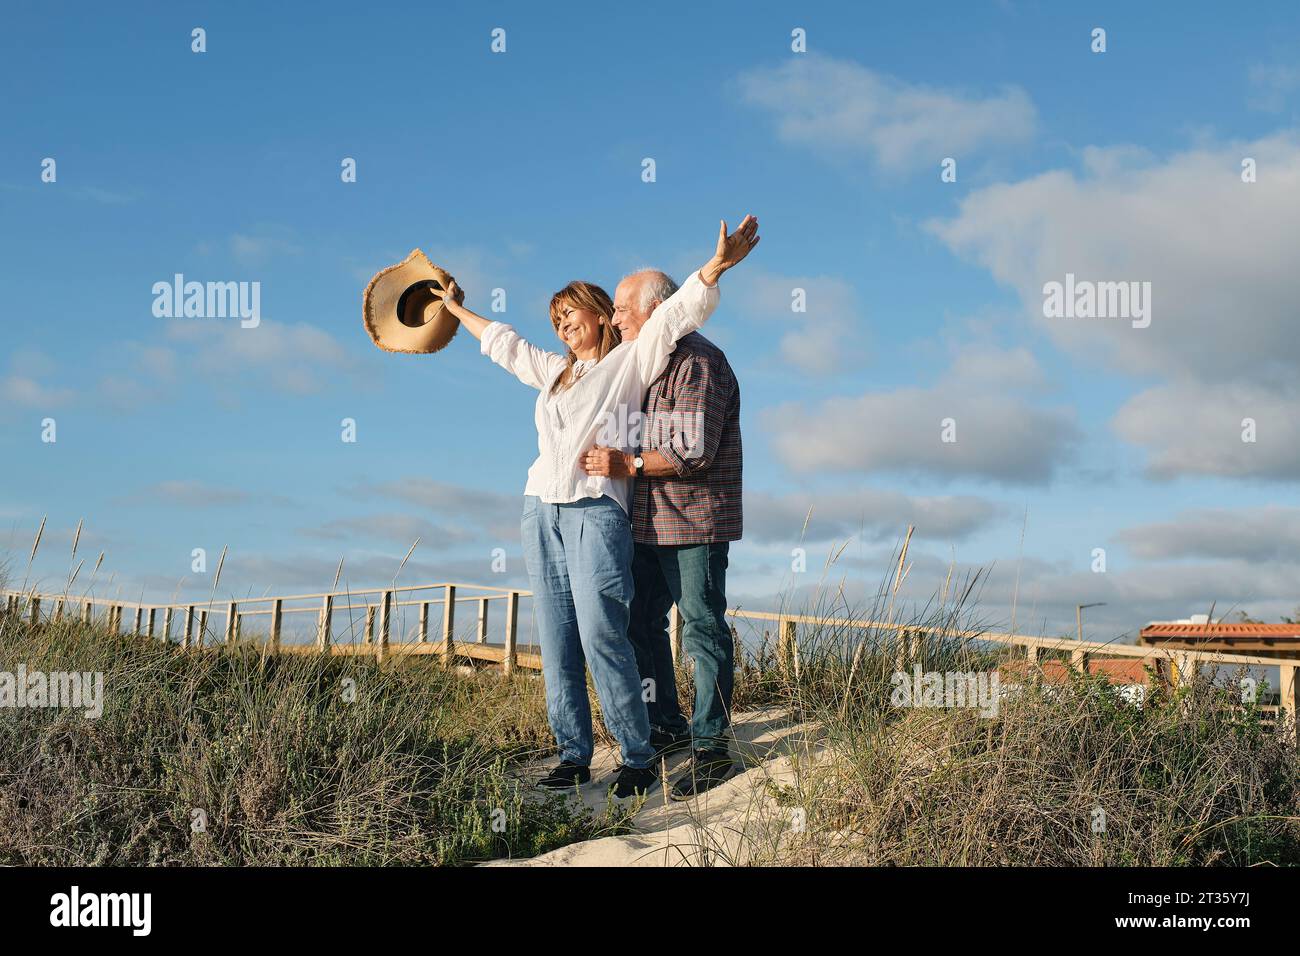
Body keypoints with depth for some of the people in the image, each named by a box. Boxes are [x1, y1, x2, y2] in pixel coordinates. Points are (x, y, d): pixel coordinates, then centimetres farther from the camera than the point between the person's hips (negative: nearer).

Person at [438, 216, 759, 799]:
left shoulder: (630, 362, 7)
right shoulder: (553, 370, 23)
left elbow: (674, 314, -5)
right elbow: (502, 342, 38)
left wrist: (716, 266, -18)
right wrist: (458, 310, 49)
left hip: (597, 510, -6)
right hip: (541, 510, 6)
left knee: (601, 636, -15)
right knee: (556, 643, 2)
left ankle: (638, 758, -7)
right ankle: (573, 755, 8)